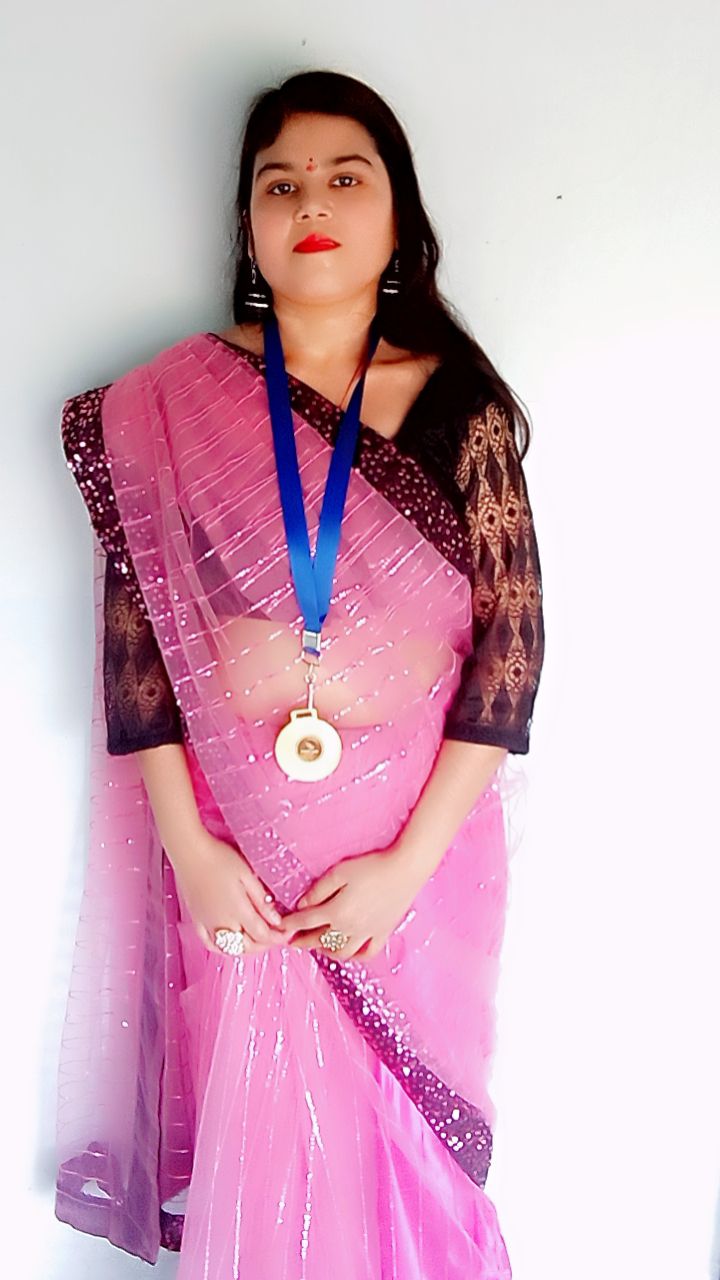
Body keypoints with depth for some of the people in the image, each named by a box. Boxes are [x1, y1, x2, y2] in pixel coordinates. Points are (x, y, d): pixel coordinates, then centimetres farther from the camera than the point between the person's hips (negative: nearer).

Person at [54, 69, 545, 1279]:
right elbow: (133, 636, -3)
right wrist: (188, 847, -9)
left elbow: (511, 643, -6)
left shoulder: (462, 406, -4)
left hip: (417, 844, 1)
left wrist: (408, 863, -11)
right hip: (236, 853, 0)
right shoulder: (170, 405, -4)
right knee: (254, 1140, 14)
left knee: (404, 1141, 16)